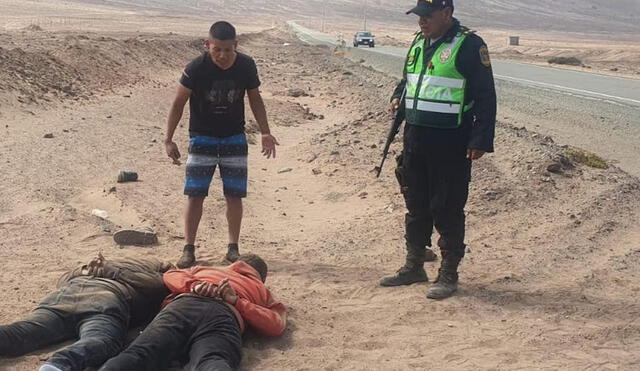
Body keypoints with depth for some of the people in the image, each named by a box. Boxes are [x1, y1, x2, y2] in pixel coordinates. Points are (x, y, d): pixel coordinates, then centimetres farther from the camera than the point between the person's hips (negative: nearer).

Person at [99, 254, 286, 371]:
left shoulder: (204, 269, 44)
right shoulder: (262, 291, 39)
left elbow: (171, 275, 29)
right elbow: (277, 325, 20)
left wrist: (194, 286, 13)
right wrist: (238, 302, 16)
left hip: (183, 305, 1)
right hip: (225, 317, -1)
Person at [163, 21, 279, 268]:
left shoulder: (246, 66, -11)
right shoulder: (196, 68, -19)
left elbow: (255, 99, 4)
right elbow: (179, 103, -9)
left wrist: (265, 133, 0)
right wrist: (168, 140, -10)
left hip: (234, 138, 2)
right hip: (202, 138, -2)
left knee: (235, 195, 2)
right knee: (195, 194, -4)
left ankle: (233, 247, 13)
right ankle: (189, 248, 4)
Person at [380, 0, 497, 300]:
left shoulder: (469, 45, -11)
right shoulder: (418, 43, 12)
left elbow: (485, 96, -12)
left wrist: (480, 140, -16)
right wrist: (398, 97, 8)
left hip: (450, 144, -7)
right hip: (415, 139, 8)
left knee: (447, 210, -1)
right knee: (416, 205, 15)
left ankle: (449, 274, 9)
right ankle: (414, 266, 27)